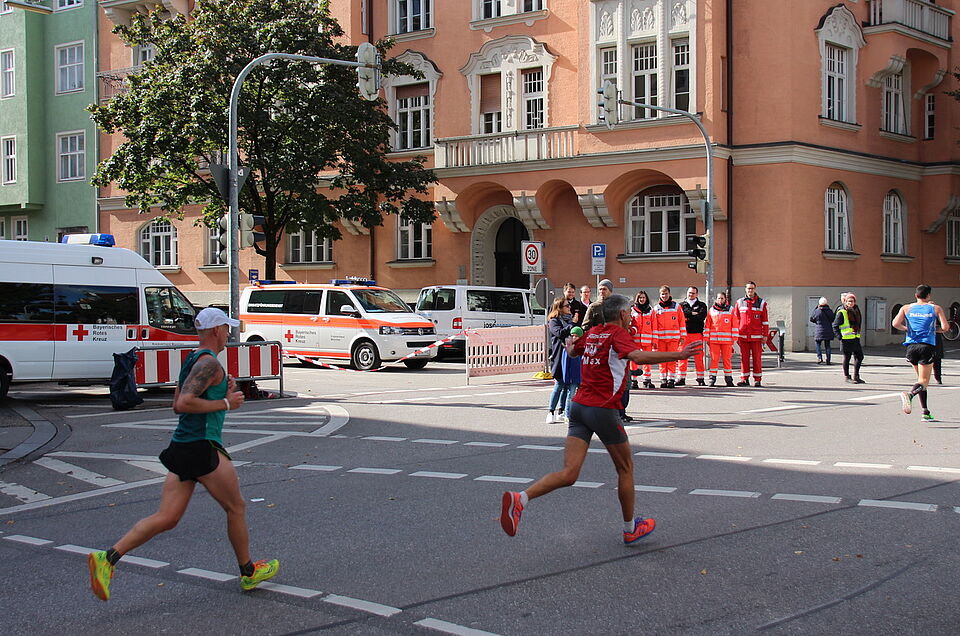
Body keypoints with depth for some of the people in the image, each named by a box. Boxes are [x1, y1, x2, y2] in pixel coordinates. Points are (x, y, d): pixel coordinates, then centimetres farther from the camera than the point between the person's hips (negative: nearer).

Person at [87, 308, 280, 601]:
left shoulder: (191, 360, 18)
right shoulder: (209, 363, -13)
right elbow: (184, 404, -23)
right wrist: (226, 403, -15)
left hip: (181, 446, 9)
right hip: (203, 447, -9)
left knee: (166, 518, 3)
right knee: (236, 508, 10)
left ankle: (108, 557, -10)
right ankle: (248, 573, 24)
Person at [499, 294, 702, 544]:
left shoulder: (592, 333, 13)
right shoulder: (618, 333, -8)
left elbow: (572, 350, 33)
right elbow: (638, 356, -28)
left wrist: (570, 343, 56)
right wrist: (678, 355, -29)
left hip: (579, 406, 6)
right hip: (603, 409, -6)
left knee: (568, 474, -2)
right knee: (625, 468, 14)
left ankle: (520, 498, -23)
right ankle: (630, 529, 26)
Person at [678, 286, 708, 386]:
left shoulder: (702, 305, 13)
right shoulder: (681, 305, 16)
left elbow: (702, 316, -6)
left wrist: (688, 318, -7)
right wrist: (692, 313, -8)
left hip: (697, 334, -1)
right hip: (684, 334, 1)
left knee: (698, 357, -3)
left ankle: (700, 378, 3)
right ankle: (681, 378, 1)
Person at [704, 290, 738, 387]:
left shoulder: (730, 310, 8)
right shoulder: (711, 310, 10)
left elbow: (734, 325, 7)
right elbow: (707, 325, 11)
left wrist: (734, 338, 1)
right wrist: (706, 338, 5)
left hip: (727, 339, 0)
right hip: (714, 339, 1)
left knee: (727, 359, 2)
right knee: (714, 359, -1)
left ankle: (728, 379, 9)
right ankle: (712, 378, 2)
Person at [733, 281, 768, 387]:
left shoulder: (761, 303, 6)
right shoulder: (739, 303, 9)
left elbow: (765, 321, 5)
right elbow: (735, 320, 11)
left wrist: (765, 335, 0)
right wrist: (735, 335, 7)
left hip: (756, 336, -1)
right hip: (743, 336, 1)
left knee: (757, 358, 0)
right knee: (744, 358, 3)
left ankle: (758, 380, 7)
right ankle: (744, 379, 8)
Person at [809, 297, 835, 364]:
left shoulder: (817, 311, -8)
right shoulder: (830, 311, -2)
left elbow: (811, 319, 7)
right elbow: (833, 319, 10)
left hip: (819, 331, -2)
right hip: (828, 331, 2)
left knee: (818, 344, 10)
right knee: (827, 345, 9)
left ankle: (820, 358, -6)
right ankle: (828, 360, 5)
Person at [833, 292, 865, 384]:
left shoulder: (856, 312, 14)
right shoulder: (841, 313, -8)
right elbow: (835, 326, -9)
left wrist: (858, 333, 17)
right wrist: (840, 337, -14)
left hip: (855, 339, 7)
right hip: (846, 340, -7)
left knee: (859, 356, 6)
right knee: (847, 358, 0)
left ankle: (856, 376, 16)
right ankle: (847, 377, 10)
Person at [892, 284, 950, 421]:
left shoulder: (906, 308, 6)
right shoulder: (936, 308, 3)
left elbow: (896, 324, -5)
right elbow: (945, 327, -4)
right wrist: (934, 329, 17)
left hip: (911, 346, 3)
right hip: (927, 346, -3)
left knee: (921, 379, 17)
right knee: (924, 381, -5)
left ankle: (926, 412, 13)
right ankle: (910, 394, -37)